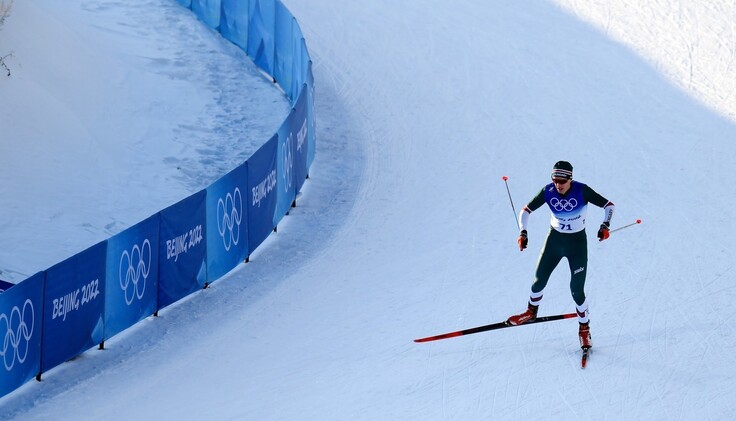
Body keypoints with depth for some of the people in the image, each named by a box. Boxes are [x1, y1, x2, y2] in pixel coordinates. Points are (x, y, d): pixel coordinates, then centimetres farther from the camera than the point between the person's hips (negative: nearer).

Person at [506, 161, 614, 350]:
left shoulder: (582, 191, -23)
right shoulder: (548, 192, -16)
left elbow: (608, 205, -15)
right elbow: (526, 210, -6)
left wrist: (605, 225, -31)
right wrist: (523, 232, -21)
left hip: (577, 243, -3)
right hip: (554, 239, 3)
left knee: (577, 290, -5)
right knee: (539, 280, 9)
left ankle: (584, 329, 15)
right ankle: (531, 311, 39)